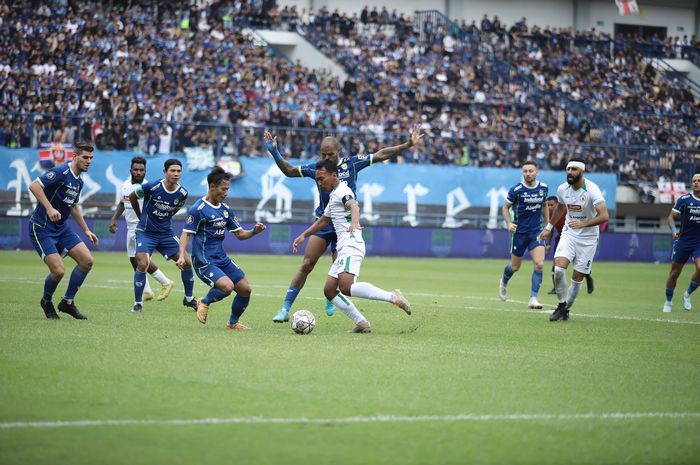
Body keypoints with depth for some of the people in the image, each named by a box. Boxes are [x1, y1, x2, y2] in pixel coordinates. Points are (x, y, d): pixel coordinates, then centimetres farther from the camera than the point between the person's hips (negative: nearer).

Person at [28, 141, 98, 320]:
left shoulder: (79, 181, 10)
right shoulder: (61, 172, -18)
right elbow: (34, 185, -28)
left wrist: (86, 230, 24)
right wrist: (49, 208, -35)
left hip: (61, 228, 9)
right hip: (42, 229, -9)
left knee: (87, 261, -2)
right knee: (58, 270, -16)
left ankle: (67, 302, 12)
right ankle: (46, 302, 15)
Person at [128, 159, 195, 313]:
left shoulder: (182, 194, -8)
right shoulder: (151, 187, -20)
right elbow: (132, 197, -1)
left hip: (166, 233, 4)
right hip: (145, 232, -4)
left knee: (186, 263, 2)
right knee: (142, 264, -22)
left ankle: (189, 299, 24)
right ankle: (138, 303, -6)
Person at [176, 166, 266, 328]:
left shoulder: (226, 210, 11)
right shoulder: (198, 209, -11)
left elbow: (240, 234, 14)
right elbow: (186, 234, -12)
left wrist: (254, 231, -6)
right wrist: (182, 256, -26)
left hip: (222, 259, 8)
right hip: (204, 261, -8)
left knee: (245, 289, 4)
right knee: (227, 286, -27)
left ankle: (233, 322, 26)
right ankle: (204, 302, 3)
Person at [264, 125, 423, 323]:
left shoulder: (352, 163, -4)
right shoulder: (316, 168, -1)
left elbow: (380, 155, 2)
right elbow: (289, 171, 8)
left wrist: (408, 144, -1)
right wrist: (274, 152, -4)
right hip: (323, 223, 0)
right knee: (306, 265, -9)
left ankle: (331, 300, 32)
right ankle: (285, 309, -8)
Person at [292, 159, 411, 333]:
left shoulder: (342, 191, -7)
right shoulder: (333, 195, 24)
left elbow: (353, 206, -29)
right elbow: (323, 221, 39)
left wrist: (354, 222, -50)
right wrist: (303, 236, 38)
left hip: (351, 245, -10)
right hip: (343, 248, 10)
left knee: (346, 287, -28)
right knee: (329, 290, 6)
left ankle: (393, 297, -27)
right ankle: (362, 323, 3)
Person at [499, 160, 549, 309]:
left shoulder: (543, 188, -1)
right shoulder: (516, 190, -13)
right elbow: (505, 207, -2)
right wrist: (508, 223, -18)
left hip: (536, 231, 2)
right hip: (519, 231, -2)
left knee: (539, 264, -16)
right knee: (515, 267, 11)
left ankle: (533, 298, -10)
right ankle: (504, 282, 45)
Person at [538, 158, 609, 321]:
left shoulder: (591, 190, -20)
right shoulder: (562, 189, -3)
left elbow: (604, 216, -30)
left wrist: (584, 224, -42)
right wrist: (549, 227, 28)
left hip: (588, 238, -3)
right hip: (569, 234, 3)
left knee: (577, 278, 1)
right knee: (559, 269, -18)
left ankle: (566, 309, 20)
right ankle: (561, 305, 1)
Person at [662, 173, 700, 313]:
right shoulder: (683, 200, -3)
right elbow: (671, 217, 0)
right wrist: (673, 229, -18)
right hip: (683, 241, 0)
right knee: (674, 272, 4)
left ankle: (687, 294, 3)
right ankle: (668, 302, 23)